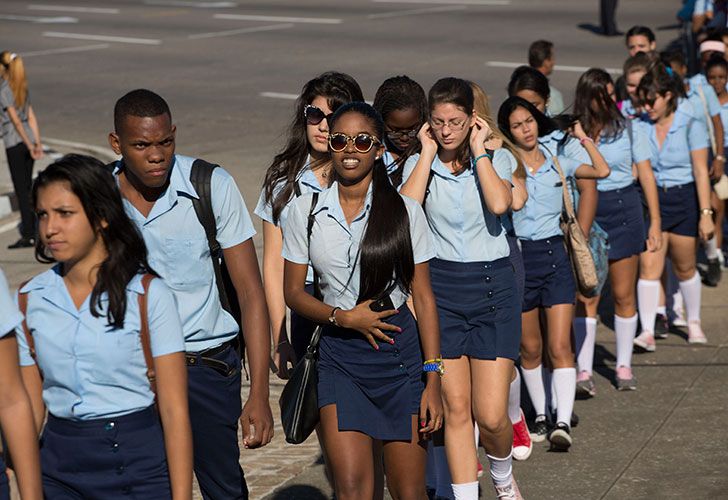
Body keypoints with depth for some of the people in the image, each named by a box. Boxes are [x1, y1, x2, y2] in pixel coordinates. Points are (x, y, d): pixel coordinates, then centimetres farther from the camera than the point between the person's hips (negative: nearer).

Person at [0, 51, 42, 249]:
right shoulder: (22, 87, 11)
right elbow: (31, 117, 11)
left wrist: (30, 145, -14)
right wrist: (38, 143, 12)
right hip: (29, 140, 7)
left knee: (21, 189, -5)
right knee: (27, 187, 14)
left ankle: (27, 235, -5)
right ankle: (32, 231, 18)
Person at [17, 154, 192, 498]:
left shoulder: (148, 296, -8)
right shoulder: (28, 301, 3)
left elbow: (174, 410, -11)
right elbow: (28, 408, 5)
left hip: (140, 465, -3)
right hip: (60, 471, 3)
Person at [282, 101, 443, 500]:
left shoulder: (405, 211, -2)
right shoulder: (305, 211, 1)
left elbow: (423, 297, -1)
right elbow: (293, 292, 6)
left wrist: (433, 380, -6)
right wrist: (342, 317, -12)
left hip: (399, 350, 0)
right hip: (338, 355, 1)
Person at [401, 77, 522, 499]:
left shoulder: (494, 160, 0)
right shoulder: (421, 164, 3)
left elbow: (499, 204, -22)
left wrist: (478, 149, -13)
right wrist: (429, 152, -11)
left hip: (492, 286, -1)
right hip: (441, 286, 1)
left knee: (490, 414, -5)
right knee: (455, 409, 1)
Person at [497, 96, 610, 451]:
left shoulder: (556, 163, 8)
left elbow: (602, 171, 5)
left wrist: (583, 137, 9)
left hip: (554, 253, 1)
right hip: (519, 255, -1)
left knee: (560, 346, -9)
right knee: (530, 348, 9)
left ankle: (563, 422, -13)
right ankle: (540, 417, 23)